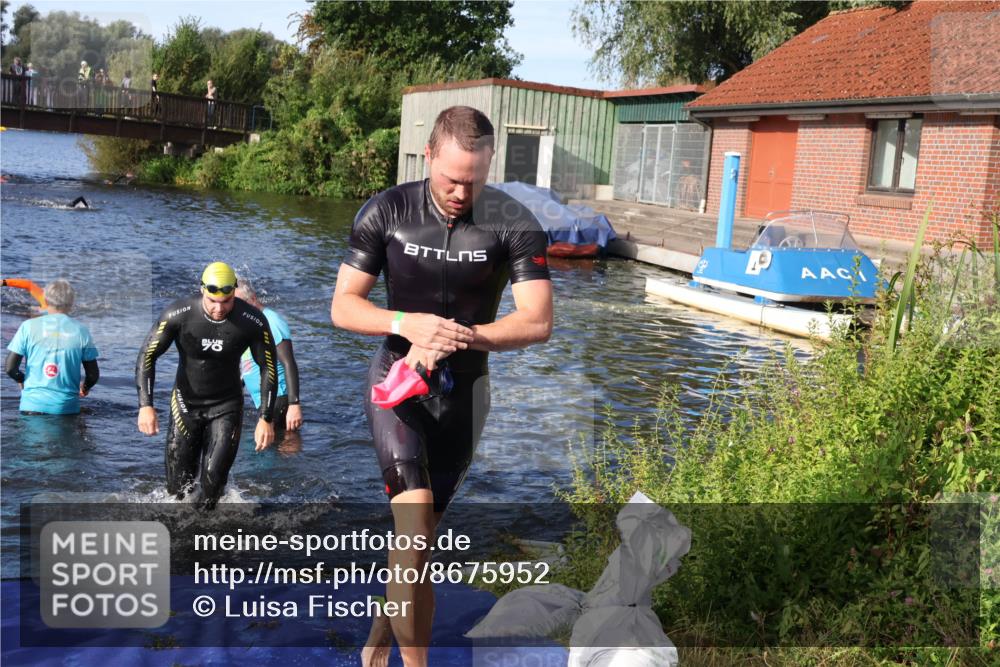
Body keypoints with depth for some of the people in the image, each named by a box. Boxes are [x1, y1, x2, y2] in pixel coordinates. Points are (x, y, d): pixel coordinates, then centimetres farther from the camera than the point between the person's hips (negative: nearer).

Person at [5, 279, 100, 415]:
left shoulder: (29, 326, 0)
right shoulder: (81, 331, 1)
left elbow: (10, 368, -2)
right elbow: (93, 375, 3)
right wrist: (85, 388, 26)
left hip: (33, 404, 0)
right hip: (67, 407, 0)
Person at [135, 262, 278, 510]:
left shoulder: (253, 321, -19)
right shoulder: (178, 314, -21)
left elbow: (269, 368, -8)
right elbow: (147, 355, -11)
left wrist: (266, 419, -12)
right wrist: (145, 405, -21)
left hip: (227, 405, 0)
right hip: (186, 403, 0)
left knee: (214, 478, -9)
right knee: (179, 484, 3)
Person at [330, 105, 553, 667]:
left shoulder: (513, 224, -12)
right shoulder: (386, 212, -9)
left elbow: (538, 321, -18)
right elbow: (343, 306, -8)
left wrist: (457, 338, -31)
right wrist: (408, 324, -27)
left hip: (463, 390, 1)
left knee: (418, 533, 12)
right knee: (415, 521, -21)